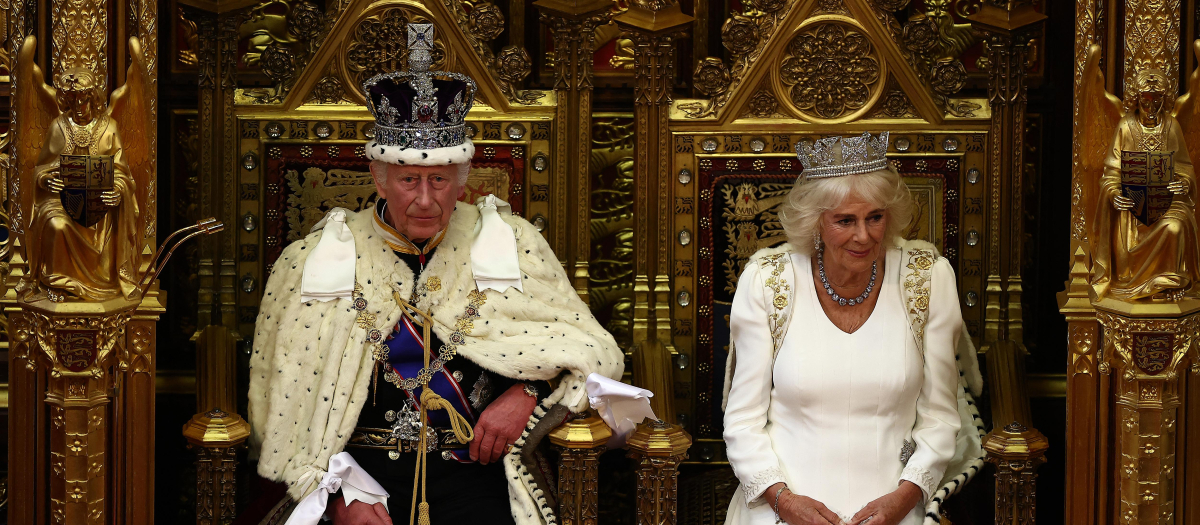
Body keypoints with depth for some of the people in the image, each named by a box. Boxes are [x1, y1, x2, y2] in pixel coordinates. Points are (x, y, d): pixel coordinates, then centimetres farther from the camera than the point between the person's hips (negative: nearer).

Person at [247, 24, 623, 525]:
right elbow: (284, 408, 5)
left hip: (475, 474, 0)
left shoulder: (509, 244, 8)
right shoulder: (312, 262, 7)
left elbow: (596, 352, 11)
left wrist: (529, 392, -8)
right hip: (358, 478, 0)